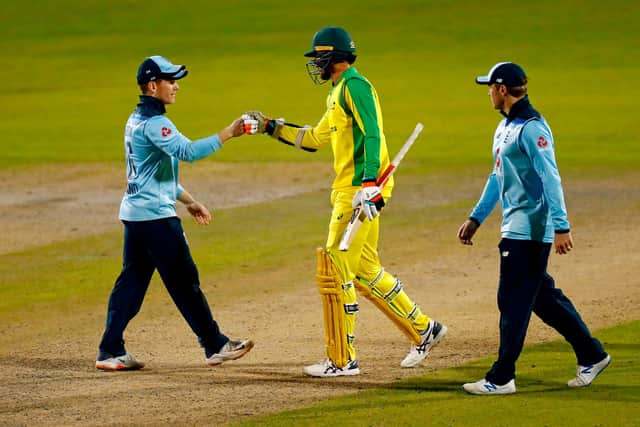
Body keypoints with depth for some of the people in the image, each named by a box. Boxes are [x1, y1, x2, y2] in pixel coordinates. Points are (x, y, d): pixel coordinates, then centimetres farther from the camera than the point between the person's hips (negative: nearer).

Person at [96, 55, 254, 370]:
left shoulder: (136, 120, 16)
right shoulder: (153, 123, -16)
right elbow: (187, 151, -31)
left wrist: (188, 201, 23)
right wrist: (228, 133, -31)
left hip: (133, 213, 10)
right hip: (156, 215, -10)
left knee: (131, 281, 9)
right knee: (184, 280, -4)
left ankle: (110, 352, 7)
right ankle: (215, 346, 2)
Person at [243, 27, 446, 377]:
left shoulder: (354, 85, -10)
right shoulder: (338, 94, 21)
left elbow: (372, 135, -20)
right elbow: (314, 138, 32)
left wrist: (369, 184, -28)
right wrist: (270, 127, 31)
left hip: (358, 192, -10)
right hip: (349, 191, 10)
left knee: (336, 270, -8)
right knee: (365, 271, 15)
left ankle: (342, 360, -5)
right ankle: (423, 330, 22)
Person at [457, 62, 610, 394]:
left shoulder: (531, 128, -16)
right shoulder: (505, 127, 16)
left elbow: (550, 178, -22)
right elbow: (498, 177, 25)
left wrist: (561, 227, -28)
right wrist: (476, 218, 24)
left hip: (530, 229, -10)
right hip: (515, 227, 10)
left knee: (513, 300, -7)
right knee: (542, 297, 15)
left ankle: (501, 379, -4)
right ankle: (591, 355, 24)